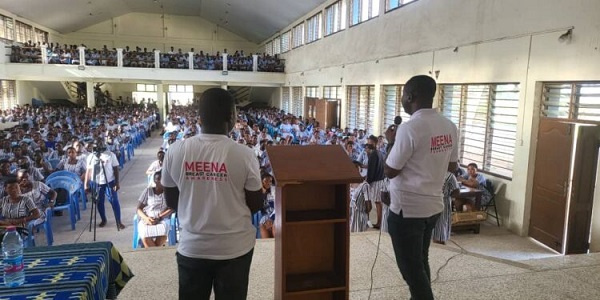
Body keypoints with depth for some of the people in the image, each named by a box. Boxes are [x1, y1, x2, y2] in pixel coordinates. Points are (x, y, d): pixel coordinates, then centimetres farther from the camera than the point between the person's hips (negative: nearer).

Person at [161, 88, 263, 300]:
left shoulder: (175, 151, -10)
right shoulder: (244, 155, -17)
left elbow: (171, 203, 1)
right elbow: (256, 205, -6)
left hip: (192, 247, 2)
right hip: (235, 247, -1)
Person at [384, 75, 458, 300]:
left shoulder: (409, 129, -22)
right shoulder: (449, 127, 2)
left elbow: (390, 171, -15)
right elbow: (452, 166, 13)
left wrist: (392, 142, -1)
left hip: (407, 209, -8)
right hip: (433, 205, 8)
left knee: (412, 270, 5)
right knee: (420, 262, 23)